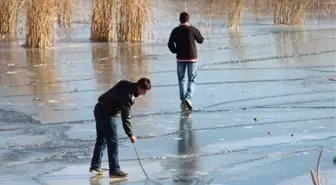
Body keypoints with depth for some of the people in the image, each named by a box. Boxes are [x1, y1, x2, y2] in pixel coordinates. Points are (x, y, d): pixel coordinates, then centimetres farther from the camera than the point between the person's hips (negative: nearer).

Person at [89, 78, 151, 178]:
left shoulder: (127, 85, 1)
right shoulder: (128, 95, -26)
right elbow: (125, 117, -24)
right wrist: (130, 135, -19)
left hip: (100, 110, 10)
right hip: (107, 114, -10)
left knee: (101, 139, 18)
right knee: (113, 142, -7)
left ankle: (95, 166, 27)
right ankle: (114, 170, -4)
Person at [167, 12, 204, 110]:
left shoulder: (175, 31, -1)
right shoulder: (193, 29, -7)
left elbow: (170, 44, -4)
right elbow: (201, 40, 5)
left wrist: (176, 51, 11)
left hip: (180, 58, 2)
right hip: (192, 58, -2)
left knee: (181, 80, 12)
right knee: (192, 80, 4)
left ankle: (183, 101, 11)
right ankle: (188, 97, -17)